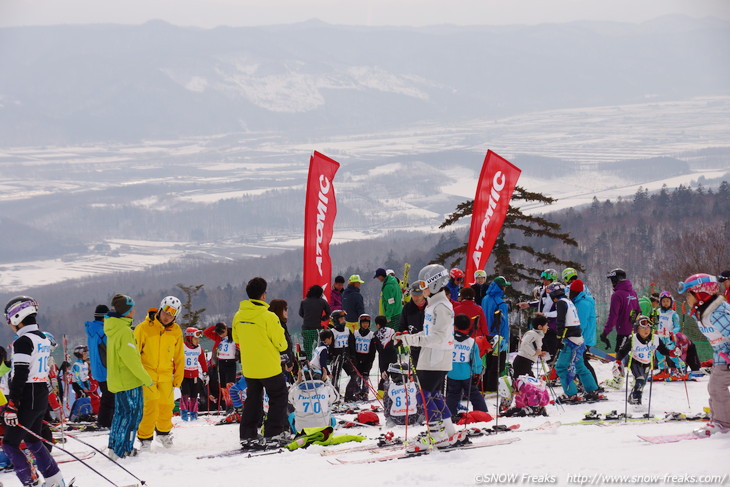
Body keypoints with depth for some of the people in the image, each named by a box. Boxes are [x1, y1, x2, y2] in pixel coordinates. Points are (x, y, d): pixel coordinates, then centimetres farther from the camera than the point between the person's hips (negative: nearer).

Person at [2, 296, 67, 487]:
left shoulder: (23, 341, -16)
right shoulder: (43, 339, 13)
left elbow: (19, 376, -21)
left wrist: (11, 407, -21)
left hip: (27, 399, -9)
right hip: (42, 397, 9)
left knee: (10, 444, -2)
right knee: (32, 441, 19)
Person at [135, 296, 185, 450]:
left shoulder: (176, 331, 2)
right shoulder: (144, 328, -9)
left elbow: (179, 357, 12)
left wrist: (178, 378, 12)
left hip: (166, 376, 4)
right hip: (147, 374, -4)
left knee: (166, 406, 10)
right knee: (151, 407, -13)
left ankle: (163, 432, 36)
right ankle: (144, 438, 3)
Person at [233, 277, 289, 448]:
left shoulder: (239, 316, -1)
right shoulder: (268, 317, -19)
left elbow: (236, 339, 13)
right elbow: (281, 342, -13)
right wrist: (282, 346, 10)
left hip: (248, 368, 6)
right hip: (269, 367, -5)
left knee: (252, 400, 16)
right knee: (278, 398, 8)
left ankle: (248, 436, 13)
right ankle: (273, 435, 4)